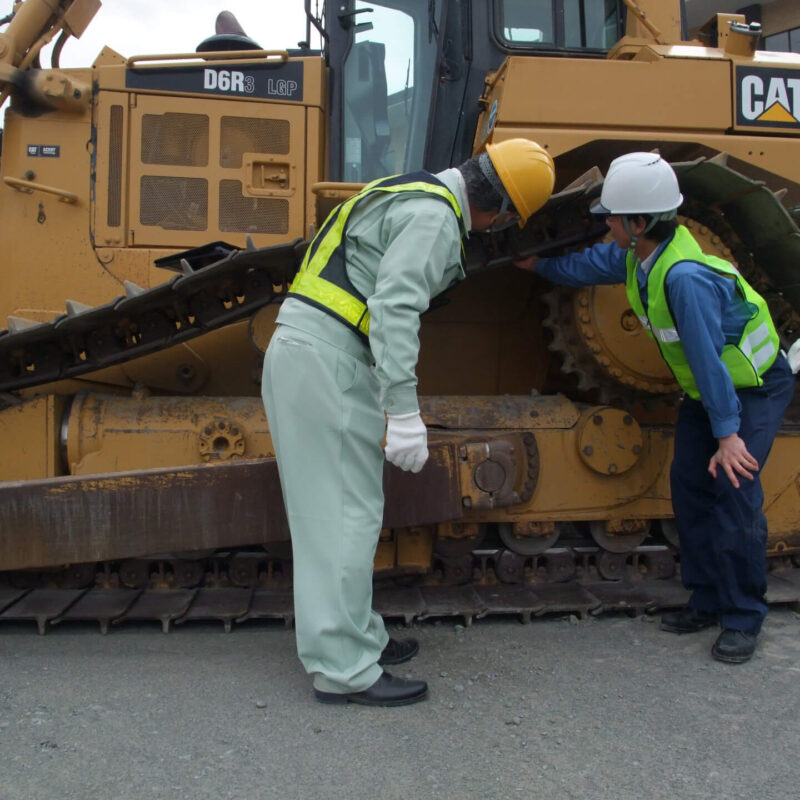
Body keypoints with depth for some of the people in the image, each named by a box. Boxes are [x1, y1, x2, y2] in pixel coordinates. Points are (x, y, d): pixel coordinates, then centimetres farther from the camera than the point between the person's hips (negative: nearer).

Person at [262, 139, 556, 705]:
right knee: (346, 513, -6)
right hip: (325, 359, -10)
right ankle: (344, 669, 2)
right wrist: (404, 411, -23)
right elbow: (394, 308, -22)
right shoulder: (434, 216, -11)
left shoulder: (411, 195, 21)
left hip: (298, 349, 10)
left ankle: (357, 637, 26)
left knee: (334, 510, 14)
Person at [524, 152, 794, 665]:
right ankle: (708, 602, 18)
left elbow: (708, 358, -33)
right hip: (705, 390, 9)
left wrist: (727, 433, -29)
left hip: (754, 388, -9)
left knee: (734, 494, -13)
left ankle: (743, 620, 2)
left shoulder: (685, 277, -35)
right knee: (690, 487, 6)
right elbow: (585, 267, 14)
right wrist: (533, 263, 21)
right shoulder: (636, 256, -7)